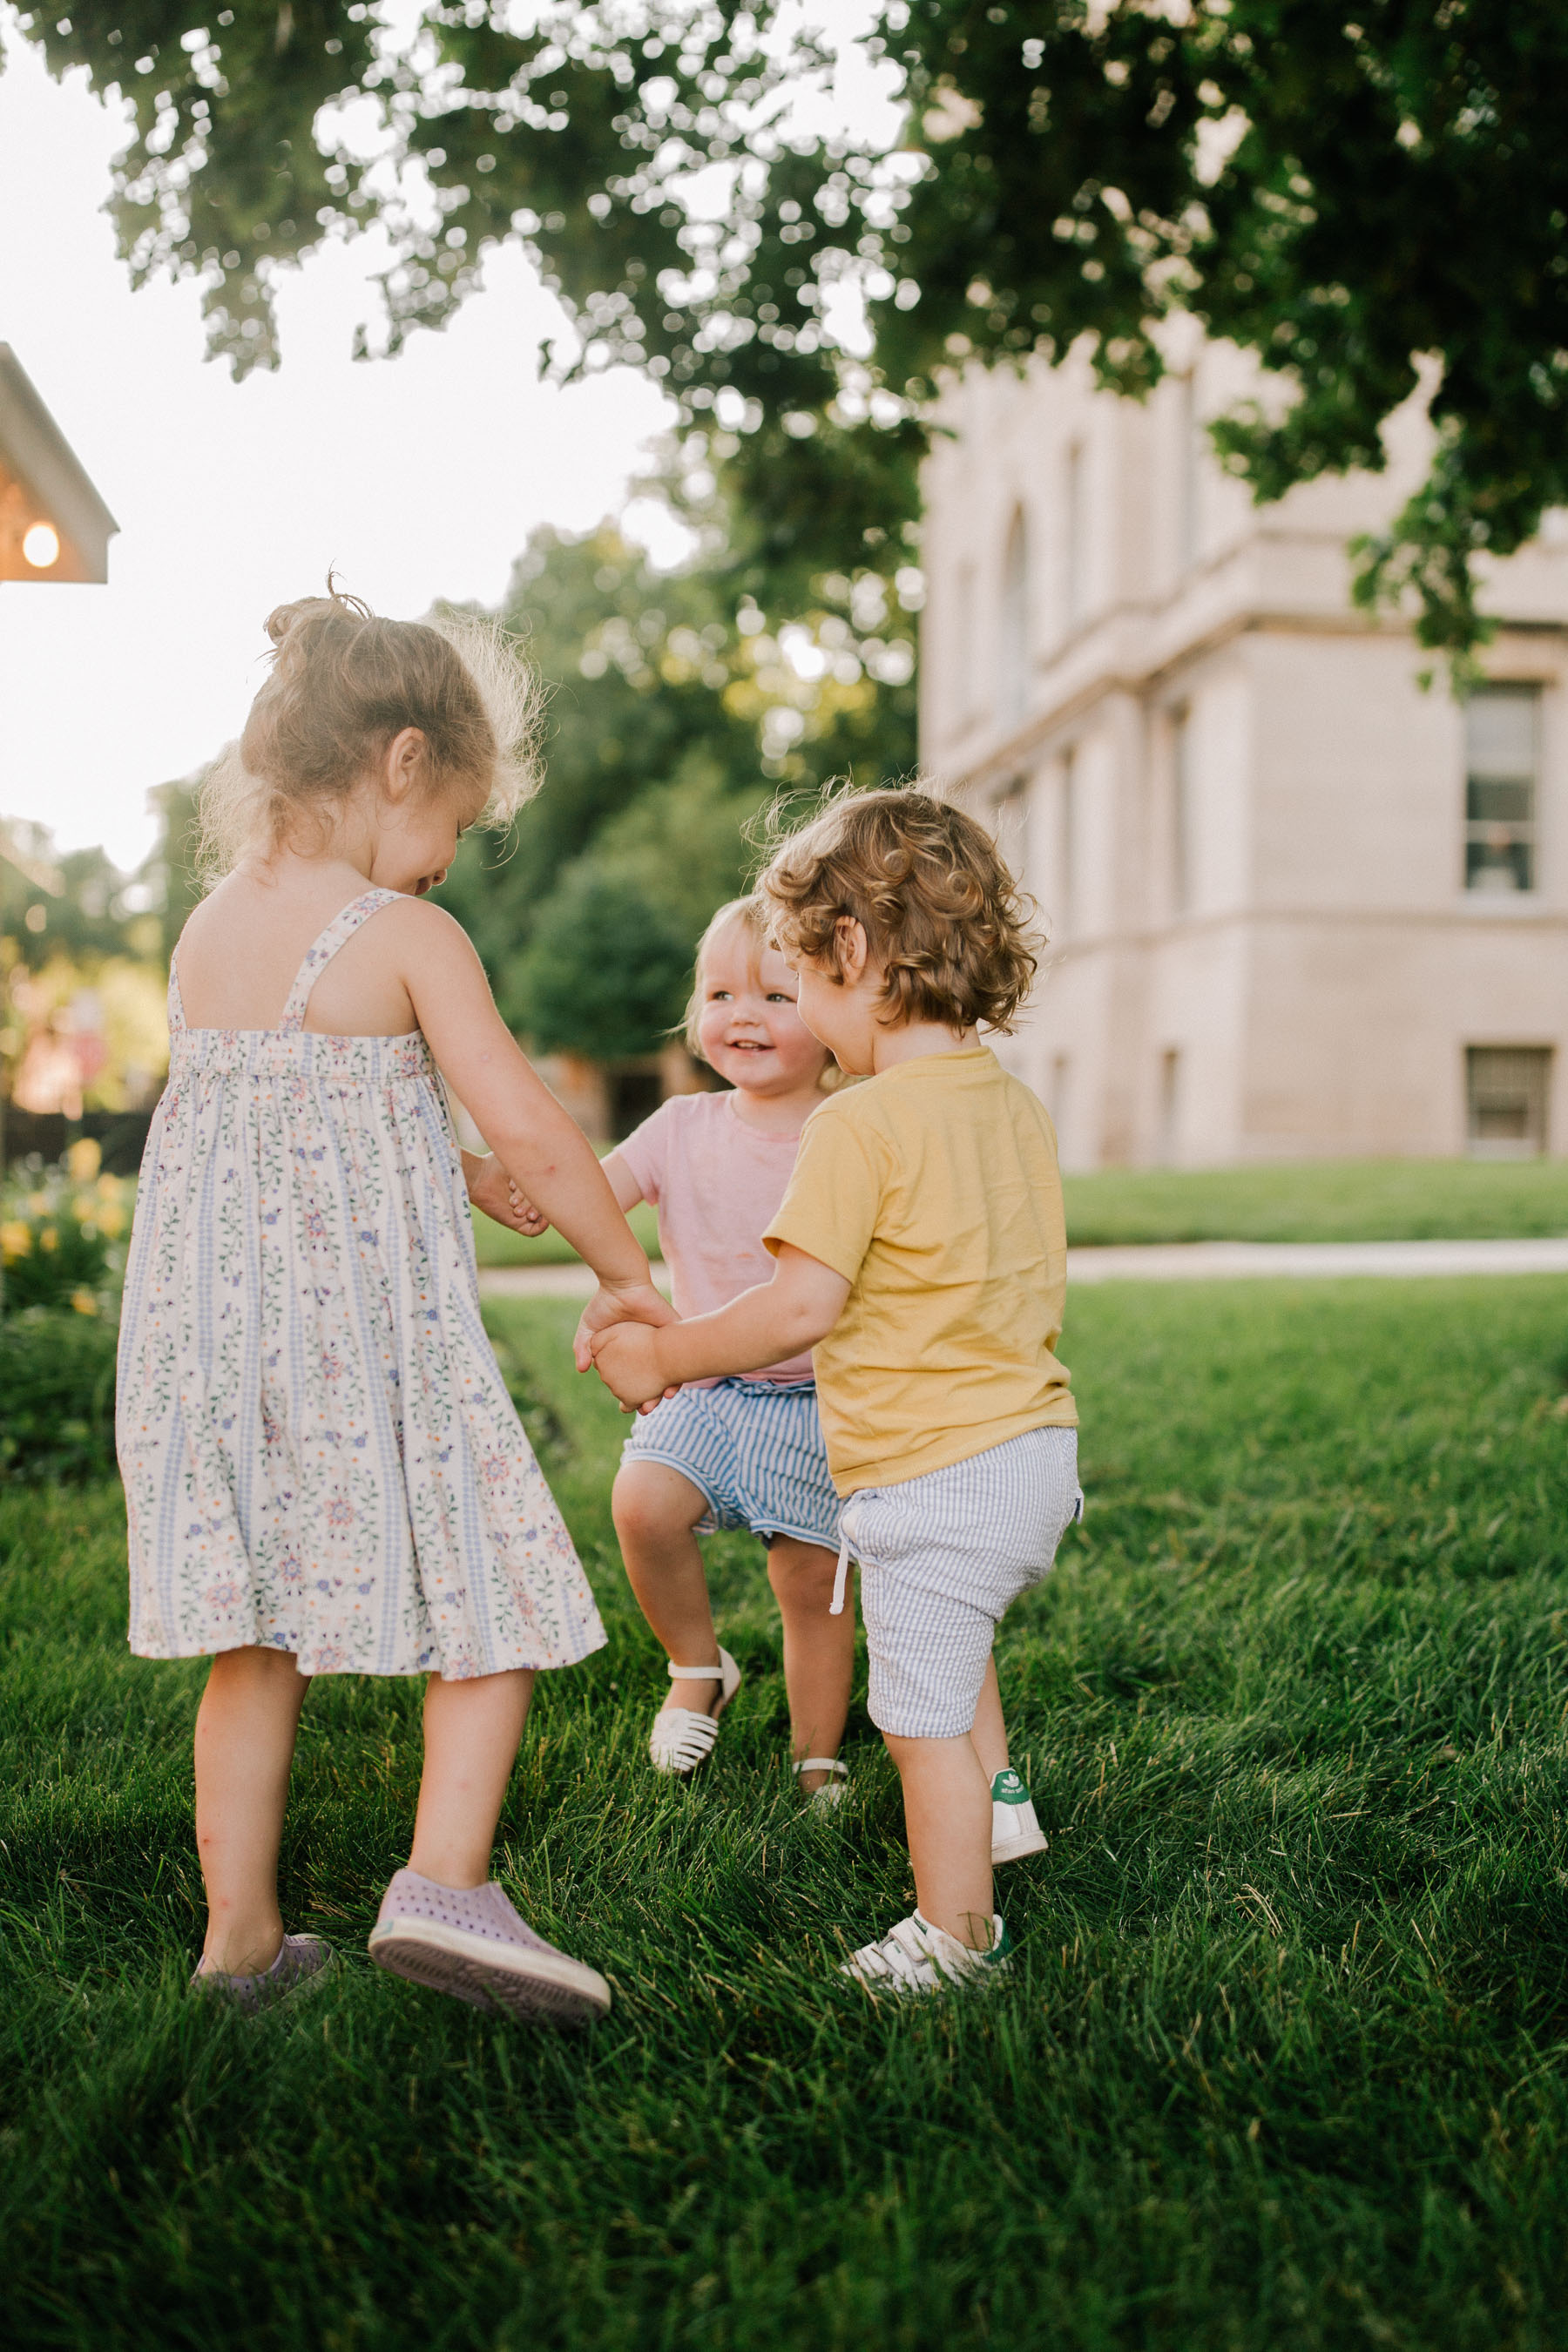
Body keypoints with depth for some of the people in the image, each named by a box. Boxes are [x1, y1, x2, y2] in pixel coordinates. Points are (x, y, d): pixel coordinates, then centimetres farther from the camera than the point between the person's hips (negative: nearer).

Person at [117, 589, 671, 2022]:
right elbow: (530, 1128, -12)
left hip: (211, 1338, 7)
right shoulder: (409, 939, -9)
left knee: (256, 1645, 15)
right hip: (375, 1346, -6)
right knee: (491, 1607, 6)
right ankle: (443, 1882, -8)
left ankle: (240, 1932, 23)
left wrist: (459, 1176, 20)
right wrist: (626, 1272, 1)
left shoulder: (202, 937, 10)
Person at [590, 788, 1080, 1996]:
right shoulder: (1020, 1108, 6)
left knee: (925, 1714, 7)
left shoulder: (859, 1125, -19)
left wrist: (665, 1354, -7)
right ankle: (995, 1797, 44)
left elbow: (802, 1307, -21)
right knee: (961, 1638, 35)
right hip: (1039, 1440, 9)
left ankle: (953, 1938, 21)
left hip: (932, 1475, -9)